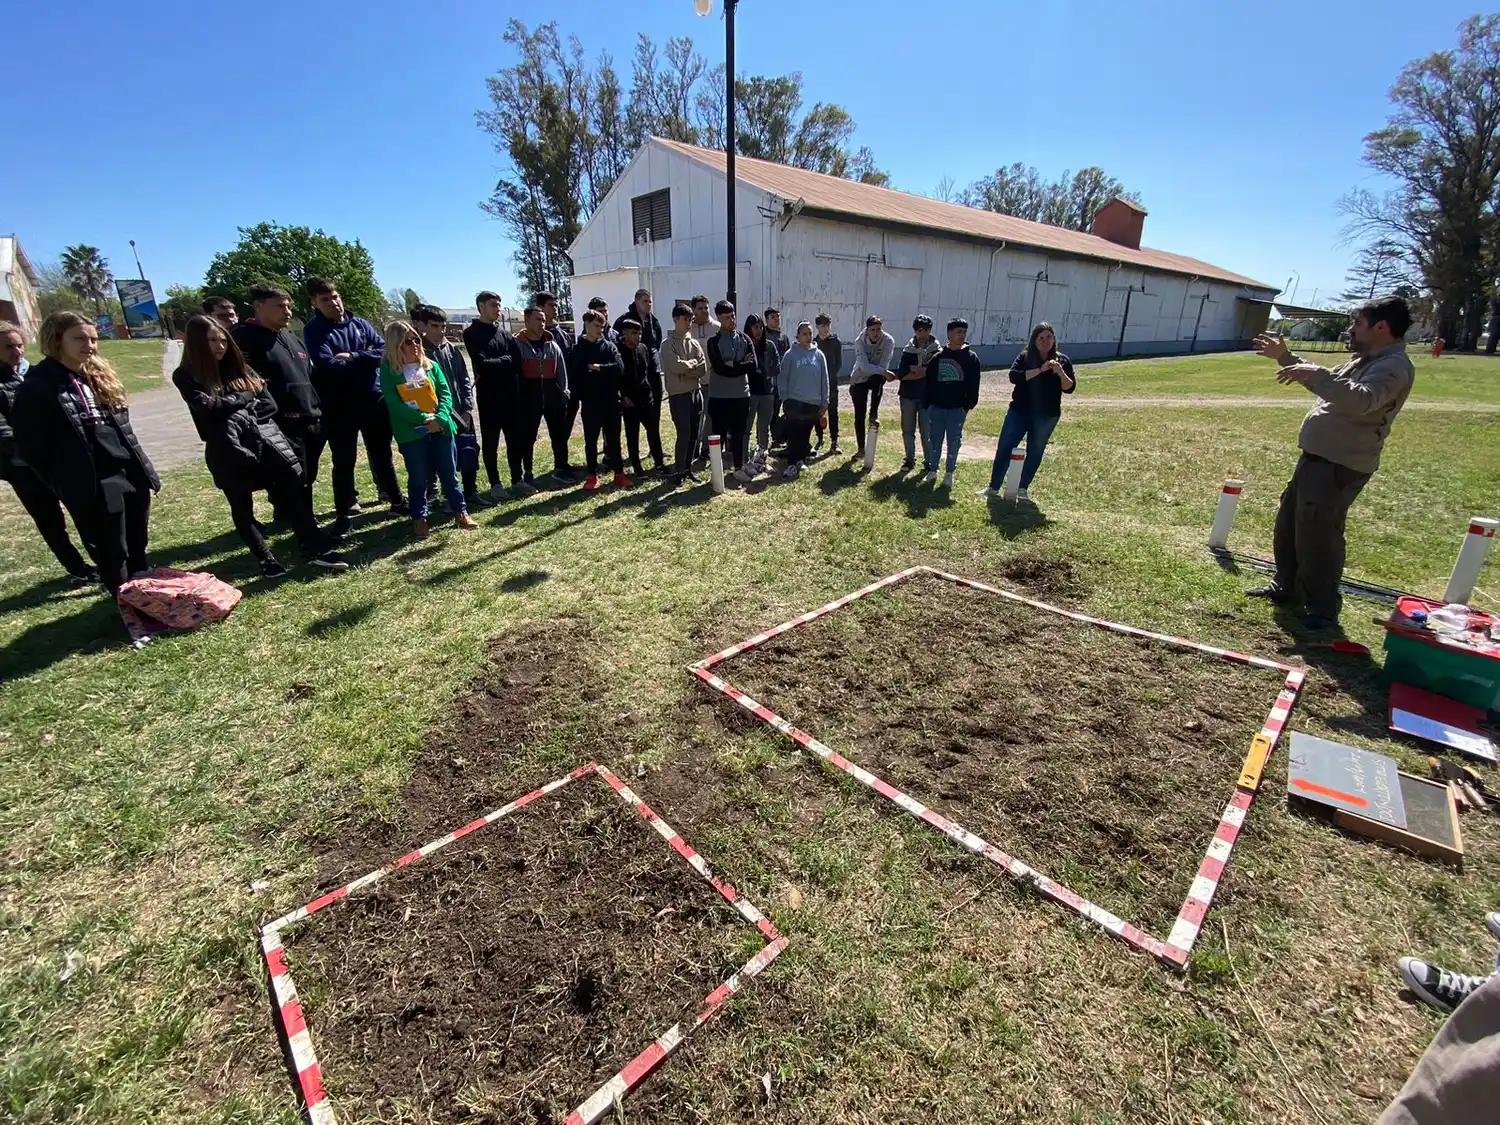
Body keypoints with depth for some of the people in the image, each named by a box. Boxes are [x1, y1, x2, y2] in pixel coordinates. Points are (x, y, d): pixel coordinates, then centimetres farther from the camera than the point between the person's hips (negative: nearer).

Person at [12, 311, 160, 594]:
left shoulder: (99, 376, 12)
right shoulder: (37, 386, -8)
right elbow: (30, 446, -8)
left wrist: (143, 468, 13)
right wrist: (64, 483, -7)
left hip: (131, 475, 6)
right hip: (93, 486, -6)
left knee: (138, 548, 17)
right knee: (112, 556, 4)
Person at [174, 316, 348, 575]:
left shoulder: (239, 367, 14)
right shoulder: (186, 376, 2)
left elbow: (269, 405, 8)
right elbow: (208, 407, -13)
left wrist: (240, 415, -5)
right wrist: (246, 398, -3)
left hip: (265, 441, 3)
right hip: (228, 452, -3)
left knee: (293, 495, -2)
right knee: (242, 508, 6)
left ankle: (316, 550, 2)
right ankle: (267, 560, 15)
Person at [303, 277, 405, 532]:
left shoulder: (360, 324, 8)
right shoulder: (313, 331, -4)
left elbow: (383, 349, -4)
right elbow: (327, 364, -18)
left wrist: (352, 357, -14)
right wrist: (364, 361, -10)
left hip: (373, 399, 3)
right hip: (338, 406, -2)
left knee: (382, 454, 13)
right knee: (343, 461, 5)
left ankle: (397, 501, 25)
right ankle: (344, 512, 16)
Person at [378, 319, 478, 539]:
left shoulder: (430, 365, 6)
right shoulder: (388, 370, -3)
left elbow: (445, 393, 0)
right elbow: (394, 404, -11)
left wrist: (440, 418, -16)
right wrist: (425, 419, -18)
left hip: (441, 428, 3)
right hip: (411, 434, -2)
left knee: (449, 473, 10)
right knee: (418, 478, 7)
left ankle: (460, 512, 20)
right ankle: (419, 519, 19)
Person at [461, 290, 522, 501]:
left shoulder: (503, 330, 13)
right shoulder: (472, 332, -3)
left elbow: (517, 360, 2)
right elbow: (481, 364, -15)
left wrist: (494, 365, -10)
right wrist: (505, 360, -5)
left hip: (510, 393, 5)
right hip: (489, 396, -5)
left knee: (515, 438, 9)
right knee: (490, 442, 4)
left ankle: (517, 480, 19)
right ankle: (495, 484, 11)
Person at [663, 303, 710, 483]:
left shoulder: (694, 342, 12)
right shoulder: (668, 344, -5)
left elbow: (703, 368, 1)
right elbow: (676, 366, -19)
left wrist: (685, 368, -10)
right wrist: (693, 363, -5)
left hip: (696, 392, 6)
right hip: (679, 394, -6)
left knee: (694, 434, 8)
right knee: (684, 434, -8)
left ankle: (688, 468, 20)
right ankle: (678, 471, 5)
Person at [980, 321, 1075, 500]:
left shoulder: (1063, 360, 2)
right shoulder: (1025, 357, -1)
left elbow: (1069, 388, -4)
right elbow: (1014, 376, -19)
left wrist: (1060, 372, -21)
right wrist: (1040, 370, -26)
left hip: (1047, 416, 1)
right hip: (1019, 411, -1)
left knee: (1035, 453, 9)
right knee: (1004, 448, -1)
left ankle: (1023, 488, 22)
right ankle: (994, 487, 8)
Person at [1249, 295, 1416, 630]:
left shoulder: (1394, 367, -16)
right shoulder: (1366, 361, 16)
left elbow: (1359, 401, -35)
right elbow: (1329, 384, 33)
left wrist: (1312, 374, -38)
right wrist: (1286, 358, 27)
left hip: (1340, 466, -11)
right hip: (1317, 457, 11)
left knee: (1317, 534, -8)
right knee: (1288, 523, 19)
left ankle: (1323, 609, 5)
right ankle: (1286, 586, 34)